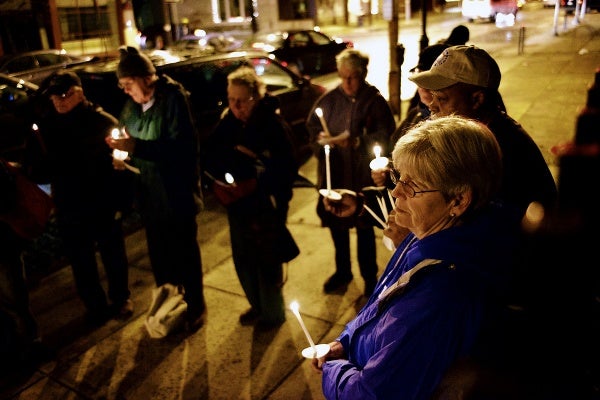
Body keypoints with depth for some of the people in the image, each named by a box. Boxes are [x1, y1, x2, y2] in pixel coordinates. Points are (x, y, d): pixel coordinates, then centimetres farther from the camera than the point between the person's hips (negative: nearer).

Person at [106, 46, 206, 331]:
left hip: (176, 192, -6)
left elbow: (183, 147, -24)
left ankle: (196, 306, 27)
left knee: (185, 251, 8)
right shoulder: (132, 106, 6)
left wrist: (136, 146, -27)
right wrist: (122, 154, -7)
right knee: (158, 252, 18)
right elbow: (134, 146, 15)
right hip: (148, 193, 6)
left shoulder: (173, 98, -15)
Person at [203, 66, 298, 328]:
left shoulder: (273, 125, -17)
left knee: (267, 262, 9)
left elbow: (287, 171, -20)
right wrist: (220, 178, -19)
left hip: (265, 207, -6)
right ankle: (257, 307, 42)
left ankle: (273, 314, 32)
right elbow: (209, 157, -2)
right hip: (237, 205, 6)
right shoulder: (228, 123, -1)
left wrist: (257, 184, -26)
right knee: (243, 260, 18)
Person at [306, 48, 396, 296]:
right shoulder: (329, 99, 2)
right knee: (337, 225, 17)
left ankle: (370, 277, 32)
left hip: (363, 176, -4)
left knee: (364, 229, 10)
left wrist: (356, 141, -24)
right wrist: (320, 139, -11)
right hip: (333, 174, 4)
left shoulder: (375, 101, -9)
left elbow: (385, 135, -13)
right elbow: (312, 126, 10)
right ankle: (342, 271, 40)